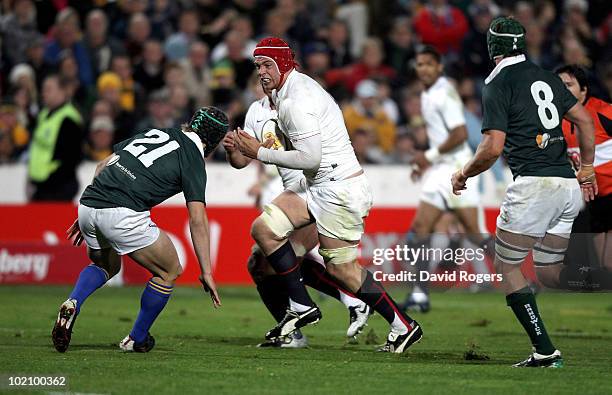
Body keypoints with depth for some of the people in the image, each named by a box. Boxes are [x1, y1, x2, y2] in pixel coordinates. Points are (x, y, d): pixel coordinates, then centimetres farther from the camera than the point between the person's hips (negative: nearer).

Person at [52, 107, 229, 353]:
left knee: (107, 266, 33)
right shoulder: (193, 159, 6)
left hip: (87, 204, 7)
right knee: (169, 272, 16)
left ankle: (72, 304, 5)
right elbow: (197, 221, 0)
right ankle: (137, 339, 23)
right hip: (123, 215, -7)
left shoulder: (154, 133, 24)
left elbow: (102, 166, 23)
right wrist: (206, 272, 3)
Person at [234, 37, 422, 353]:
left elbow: (310, 158, -23)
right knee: (263, 228, 0)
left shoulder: (296, 101, -19)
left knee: (341, 268, -4)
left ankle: (403, 326, 8)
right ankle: (302, 307, 4)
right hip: (316, 185, 10)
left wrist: (260, 153, -14)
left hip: (339, 188, -10)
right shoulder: (285, 92, 12)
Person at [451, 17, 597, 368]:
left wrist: (463, 175, 5)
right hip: (569, 187, 7)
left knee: (507, 265, 5)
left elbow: (493, 148, -11)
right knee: (550, 270, 14)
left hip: (534, 185, -7)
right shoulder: (546, 77, 15)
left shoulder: (498, 84, -5)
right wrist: (586, 169, 26)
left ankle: (545, 351, -5)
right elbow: (585, 120, 15)